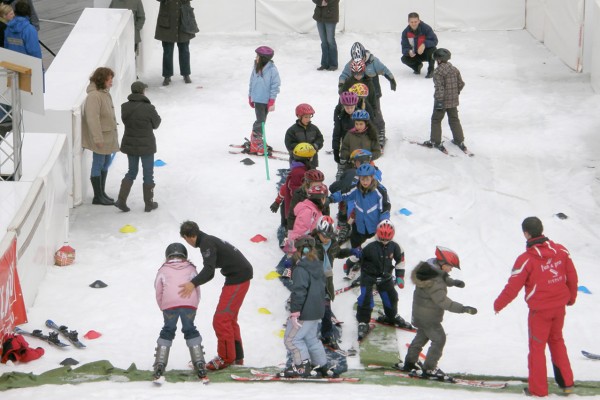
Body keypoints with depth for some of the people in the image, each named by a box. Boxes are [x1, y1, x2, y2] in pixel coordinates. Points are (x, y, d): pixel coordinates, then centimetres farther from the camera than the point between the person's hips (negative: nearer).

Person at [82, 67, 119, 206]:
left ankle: (101, 193, 28)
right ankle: (98, 197, 8)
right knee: (98, 165, 0)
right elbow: (93, 118, -25)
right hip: (100, 137, -10)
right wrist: (98, 138, -25)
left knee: (106, 163, 17)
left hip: (108, 136, 10)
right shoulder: (94, 96, -22)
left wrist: (114, 134, 21)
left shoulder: (105, 93, 9)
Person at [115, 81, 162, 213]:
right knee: (148, 174, 11)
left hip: (130, 145, 4)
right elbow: (156, 124, -6)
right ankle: (149, 203, 19)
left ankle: (121, 200, 11)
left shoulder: (125, 107, -7)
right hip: (146, 146, -4)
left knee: (131, 172, 19)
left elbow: (125, 121, 4)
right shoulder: (148, 108, -19)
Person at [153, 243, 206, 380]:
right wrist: (194, 306, 29)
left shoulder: (163, 270, 20)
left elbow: (158, 291, 18)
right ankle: (199, 363, 6)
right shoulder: (191, 269, 23)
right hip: (189, 303, 1)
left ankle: (160, 364, 3)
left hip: (169, 303, 0)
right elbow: (197, 289, 20)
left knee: (167, 331, 13)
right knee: (190, 330, 14)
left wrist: (163, 307, 29)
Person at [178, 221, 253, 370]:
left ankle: (226, 358, -7)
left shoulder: (207, 243, -17)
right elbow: (210, 269, 26)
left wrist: (194, 283, -41)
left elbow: (209, 271, -30)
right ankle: (236, 357, 26)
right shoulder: (208, 240, 14)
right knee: (229, 319, 19)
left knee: (221, 319, -12)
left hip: (238, 278, -11)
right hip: (239, 277, 11)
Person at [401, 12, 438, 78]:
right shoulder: (405, 32, -13)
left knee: (432, 48, -35)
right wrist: (409, 52, -38)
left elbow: (434, 41, -27)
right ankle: (417, 65, 12)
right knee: (404, 59, -23)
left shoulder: (426, 28, -22)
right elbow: (404, 48, -13)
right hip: (415, 55, 3)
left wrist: (424, 44, -45)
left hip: (426, 53, -3)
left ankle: (431, 70, -15)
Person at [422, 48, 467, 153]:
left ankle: (435, 141, 12)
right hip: (453, 101, 7)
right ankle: (459, 140, 22)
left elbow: (439, 87, -23)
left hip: (442, 101, -7)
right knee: (454, 120, 17)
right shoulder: (454, 69, 3)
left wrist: (439, 101, -20)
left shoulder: (438, 71, -19)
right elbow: (461, 84, 9)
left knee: (436, 120, 8)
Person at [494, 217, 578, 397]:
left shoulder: (526, 259, -19)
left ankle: (538, 389, 14)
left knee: (537, 347, 9)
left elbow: (513, 287, -15)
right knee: (557, 341, 23)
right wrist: (571, 297, 22)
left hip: (539, 311, -5)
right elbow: (572, 277, 5)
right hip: (559, 307, 5)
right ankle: (566, 383, 26)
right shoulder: (561, 251, -5)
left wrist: (498, 304, 1)